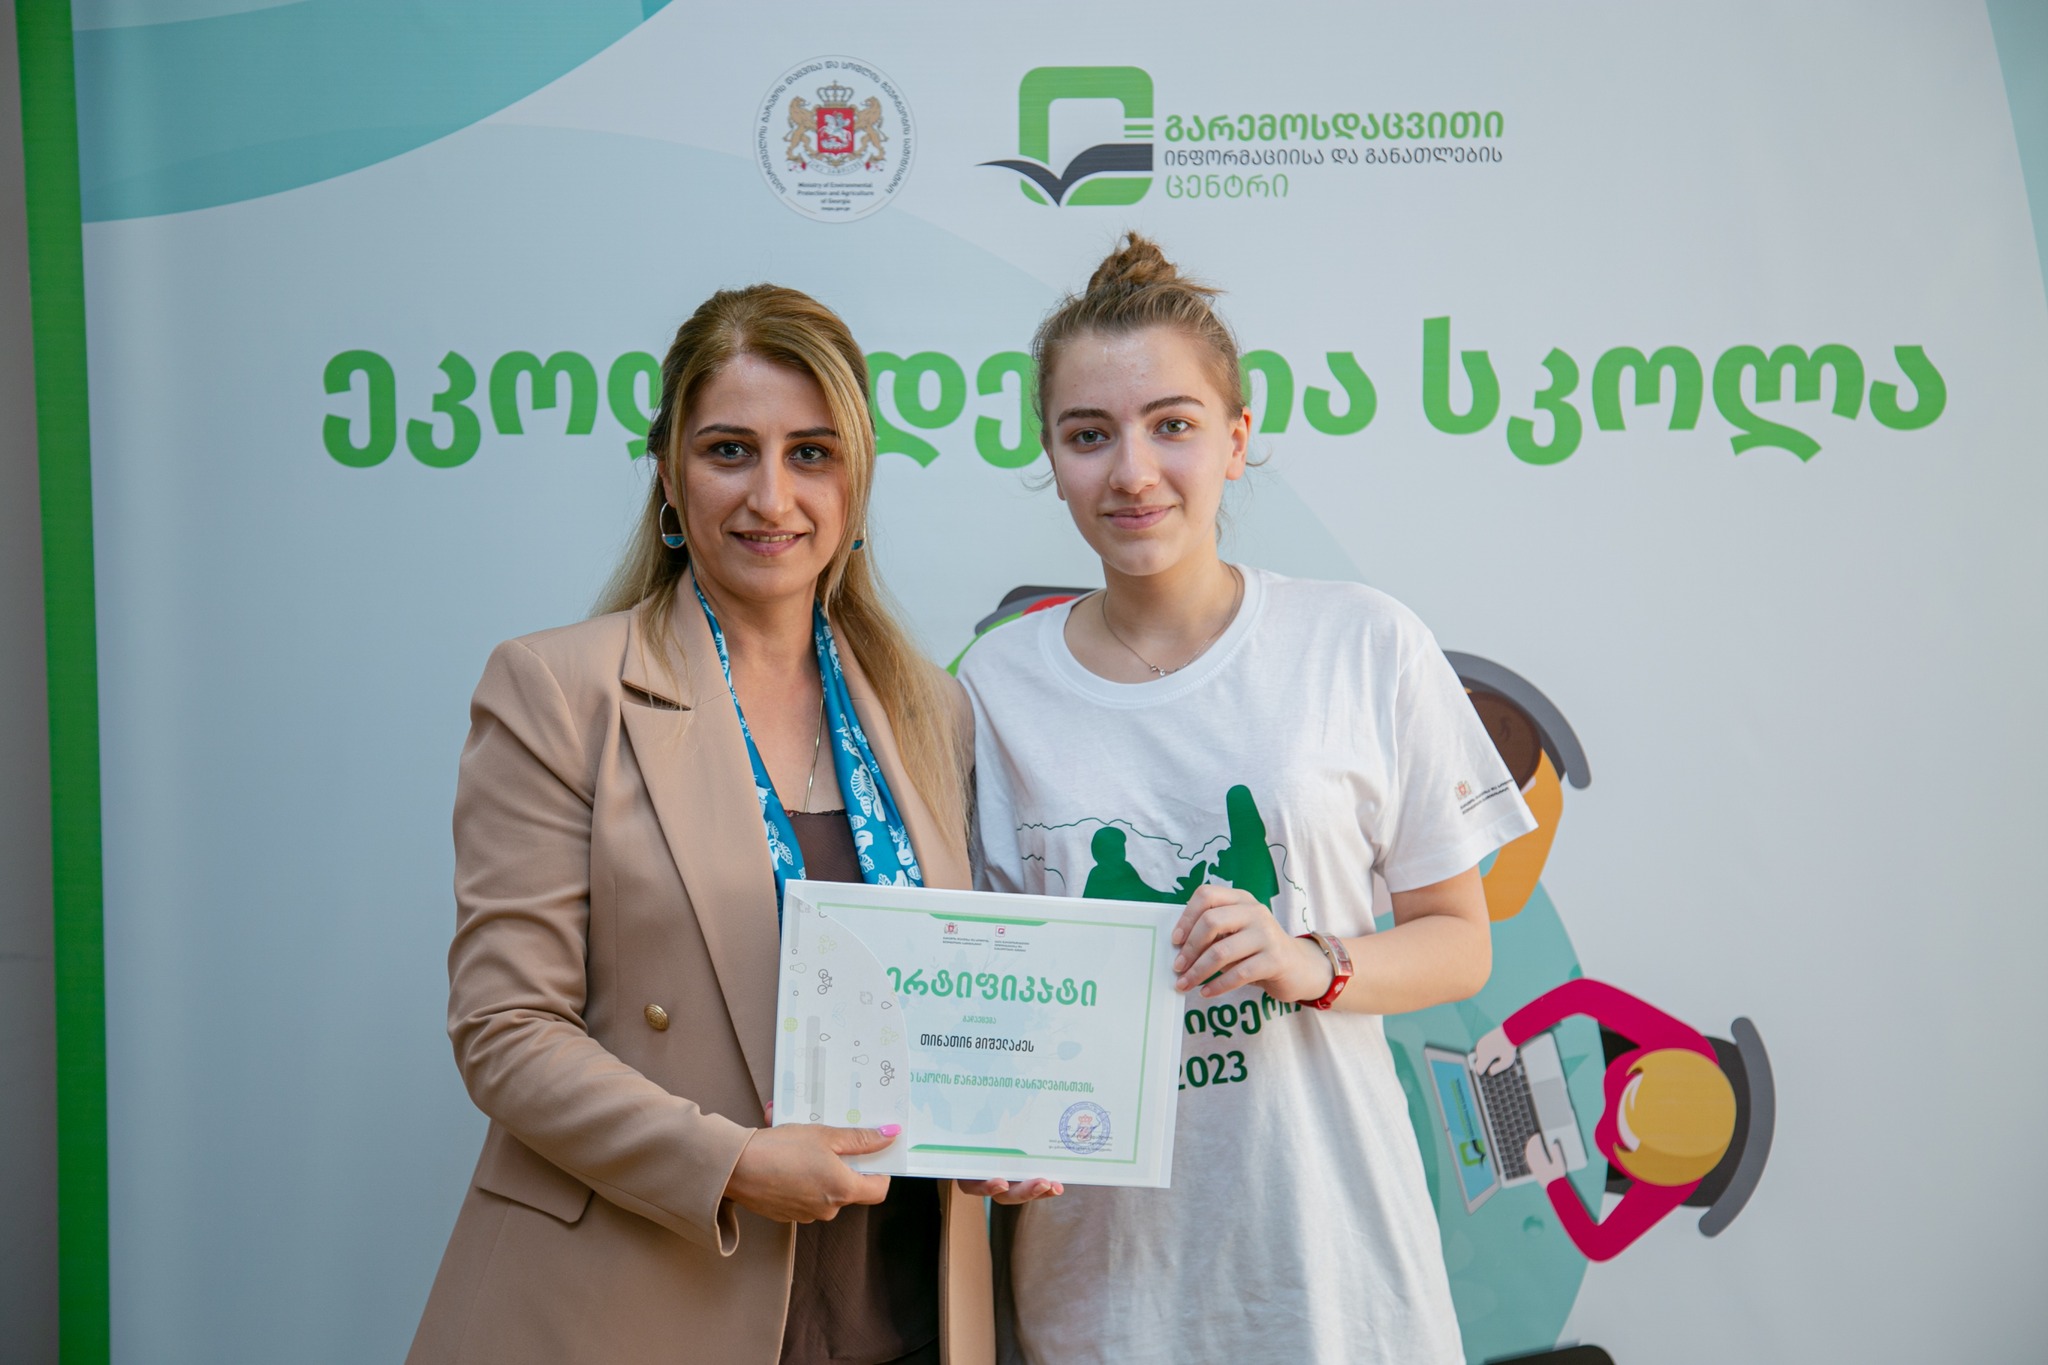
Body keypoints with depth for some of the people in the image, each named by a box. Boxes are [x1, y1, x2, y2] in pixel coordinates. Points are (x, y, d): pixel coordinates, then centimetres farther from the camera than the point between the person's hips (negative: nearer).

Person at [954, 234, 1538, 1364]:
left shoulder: (1367, 648, -6)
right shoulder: (999, 682, -1)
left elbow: (1460, 945, 1)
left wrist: (1314, 961, -18)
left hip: (1319, 1242, -1)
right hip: (1091, 1249, 1)